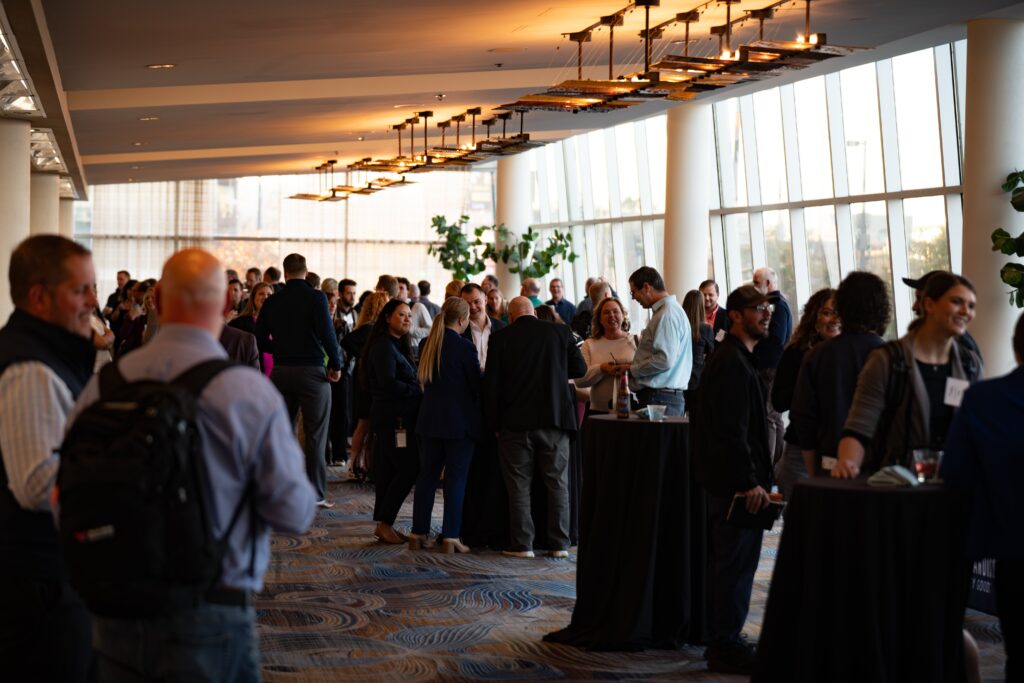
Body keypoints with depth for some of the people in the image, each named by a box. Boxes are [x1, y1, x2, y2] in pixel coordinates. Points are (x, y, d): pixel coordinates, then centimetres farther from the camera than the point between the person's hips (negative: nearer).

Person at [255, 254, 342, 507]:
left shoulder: (272, 302, 5)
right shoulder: (316, 297, -8)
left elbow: (260, 341, 5)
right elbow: (327, 333, -18)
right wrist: (336, 364, -7)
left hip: (280, 371, 4)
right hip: (312, 370, -4)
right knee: (315, 435, 1)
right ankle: (316, 493, 1)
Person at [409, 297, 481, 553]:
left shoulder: (427, 345, 4)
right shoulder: (464, 347, -13)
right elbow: (477, 384, -7)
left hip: (430, 418, 6)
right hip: (460, 420, -6)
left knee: (427, 475, 12)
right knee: (456, 478, 0)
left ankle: (419, 533, 14)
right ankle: (451, 537, -1)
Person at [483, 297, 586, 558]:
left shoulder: (501, 338, -3)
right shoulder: (560, 332, 0)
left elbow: (491, 383, -4)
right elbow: (580, 369, 7)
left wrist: (494, 422, 3)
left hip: (515, 422, -1)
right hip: (554, 419, 1)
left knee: (519, 485, 6)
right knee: (557, 484, 9)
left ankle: (522, 544, 6)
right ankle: (560, 544, 10)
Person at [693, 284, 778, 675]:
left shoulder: (736, 357, 16)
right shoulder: (733, 362, -17)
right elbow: (732, 430, -23)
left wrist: (756, 476, 19)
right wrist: (751, 481, -23)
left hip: (726, 479, 11)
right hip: (737, 481, -11)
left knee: (726, 562, 17)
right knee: (737, 563, -5)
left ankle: (720, 642, 26)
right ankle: (726, 647, 2)